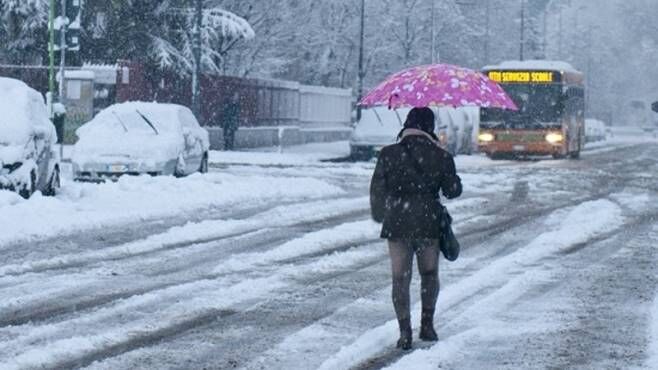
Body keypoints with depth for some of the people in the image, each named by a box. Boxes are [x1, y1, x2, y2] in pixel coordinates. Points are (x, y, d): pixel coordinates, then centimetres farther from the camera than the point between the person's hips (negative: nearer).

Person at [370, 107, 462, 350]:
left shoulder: (389, 155, -3)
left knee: (400, 278, 4)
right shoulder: (441, 157, -4)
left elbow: (377, 190, 1)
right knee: (429, 274, 19)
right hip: (429, 222, 0)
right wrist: (452, 178, 24)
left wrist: (379, 215, 17)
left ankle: (405, 332, -3)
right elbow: (452, 191, 3)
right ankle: (427, 325, 21)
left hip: (397, 223, 0)